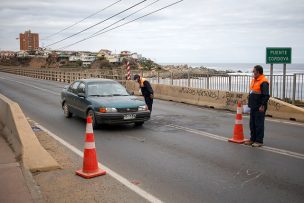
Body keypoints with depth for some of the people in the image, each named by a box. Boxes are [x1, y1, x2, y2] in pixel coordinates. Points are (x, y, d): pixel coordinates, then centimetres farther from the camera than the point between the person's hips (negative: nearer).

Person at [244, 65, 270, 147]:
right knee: (252, 124, 14)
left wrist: (262, 106, -21)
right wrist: (250, 103, 21)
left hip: (259, 108, -9)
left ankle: (259, 141, 6)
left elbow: (266, 95, -20)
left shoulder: (263, 82, -15)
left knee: (259, 124, -2)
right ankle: (252, 139, 24)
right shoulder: (254, 80, 15)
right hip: (253, 107, 9)